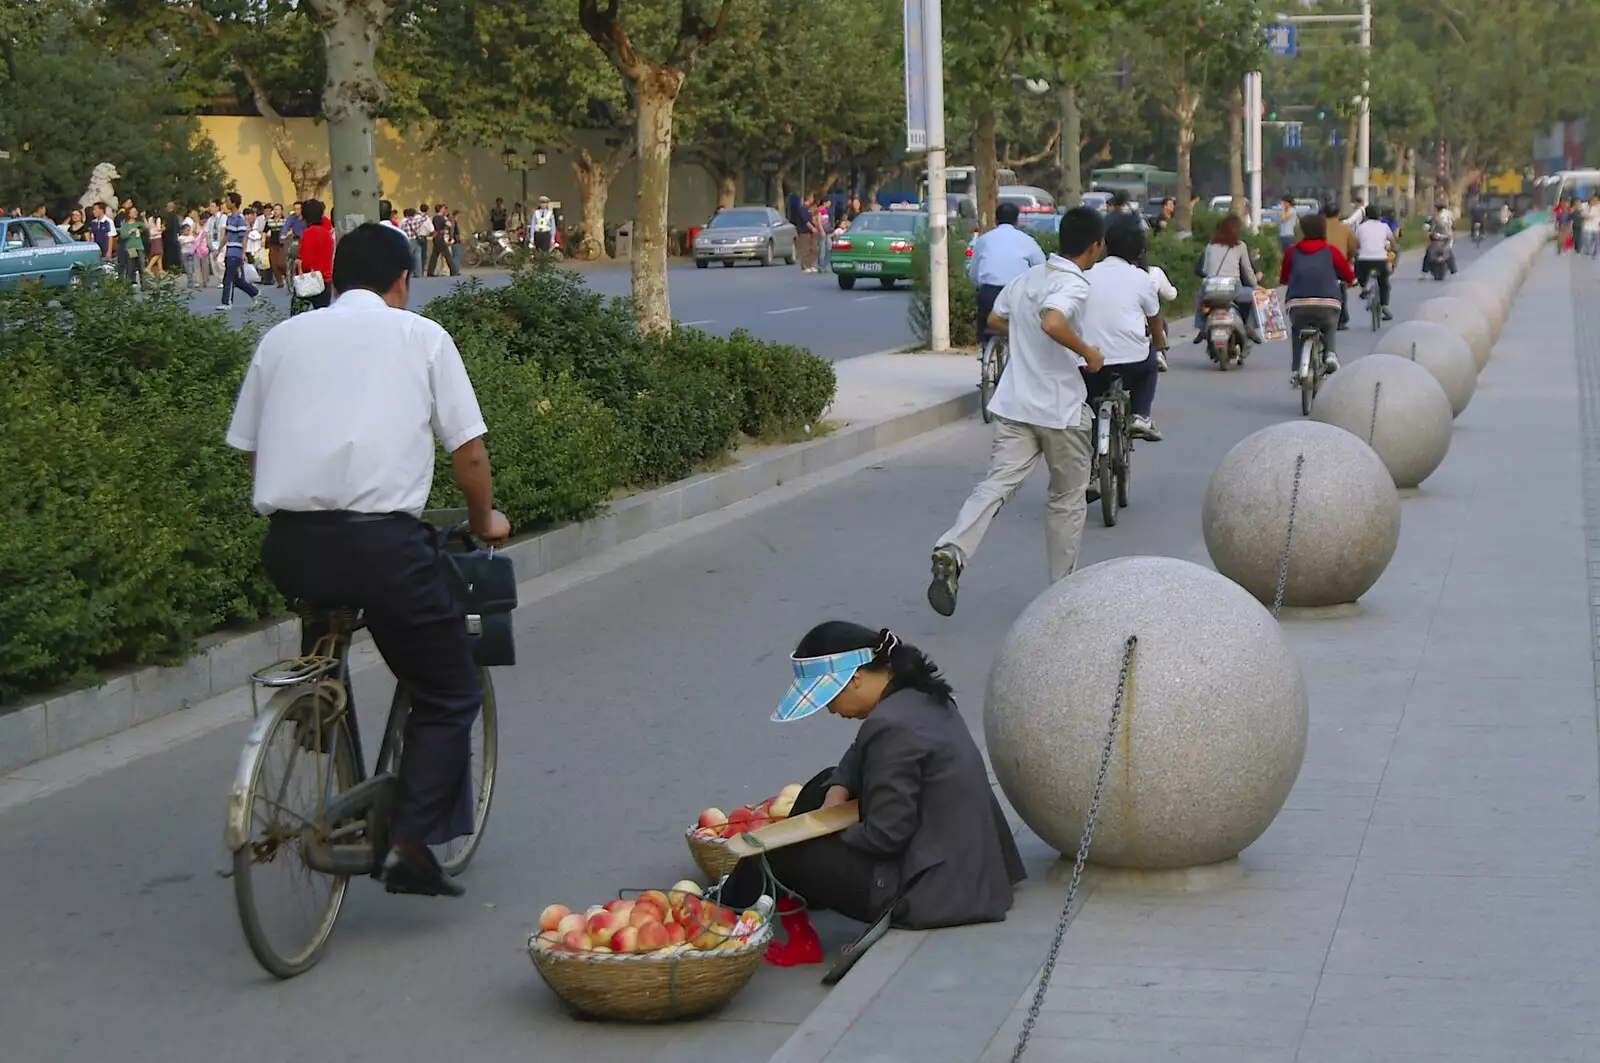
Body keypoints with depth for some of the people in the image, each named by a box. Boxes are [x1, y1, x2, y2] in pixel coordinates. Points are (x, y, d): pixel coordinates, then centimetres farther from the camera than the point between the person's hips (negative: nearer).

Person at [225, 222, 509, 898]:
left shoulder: (283, 338, 18)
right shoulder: (420, 336, 10)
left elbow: (248, 447, 16)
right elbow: (468, 450, 7)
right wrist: (485, 521, 24)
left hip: (288, 543, 4)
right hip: (381, 543, -4)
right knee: (448, 695, 12)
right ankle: (410, 847, -2)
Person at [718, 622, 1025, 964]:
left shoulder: (891, 726, -25)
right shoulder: (918, 694, 5)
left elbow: (885, 835, -23)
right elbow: (860, 757, 21)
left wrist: (828, 835, -6)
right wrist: (838, 790, 2)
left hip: (929, 889, -11)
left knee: (780, 855, -6)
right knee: (824, 784, 23)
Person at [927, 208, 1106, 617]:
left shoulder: (1029, 277, 10)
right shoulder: (1074, 284, -15)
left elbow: (995, 320, 23)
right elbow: (1052, 323, -35)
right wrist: (1087, 352, -20)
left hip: (1014, 404, 6)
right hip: (1060, 409, -6)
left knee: (997, 483, -6)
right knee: (1067, 499, 12)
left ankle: (952, 552, -30)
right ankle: (1063, 590, 20)